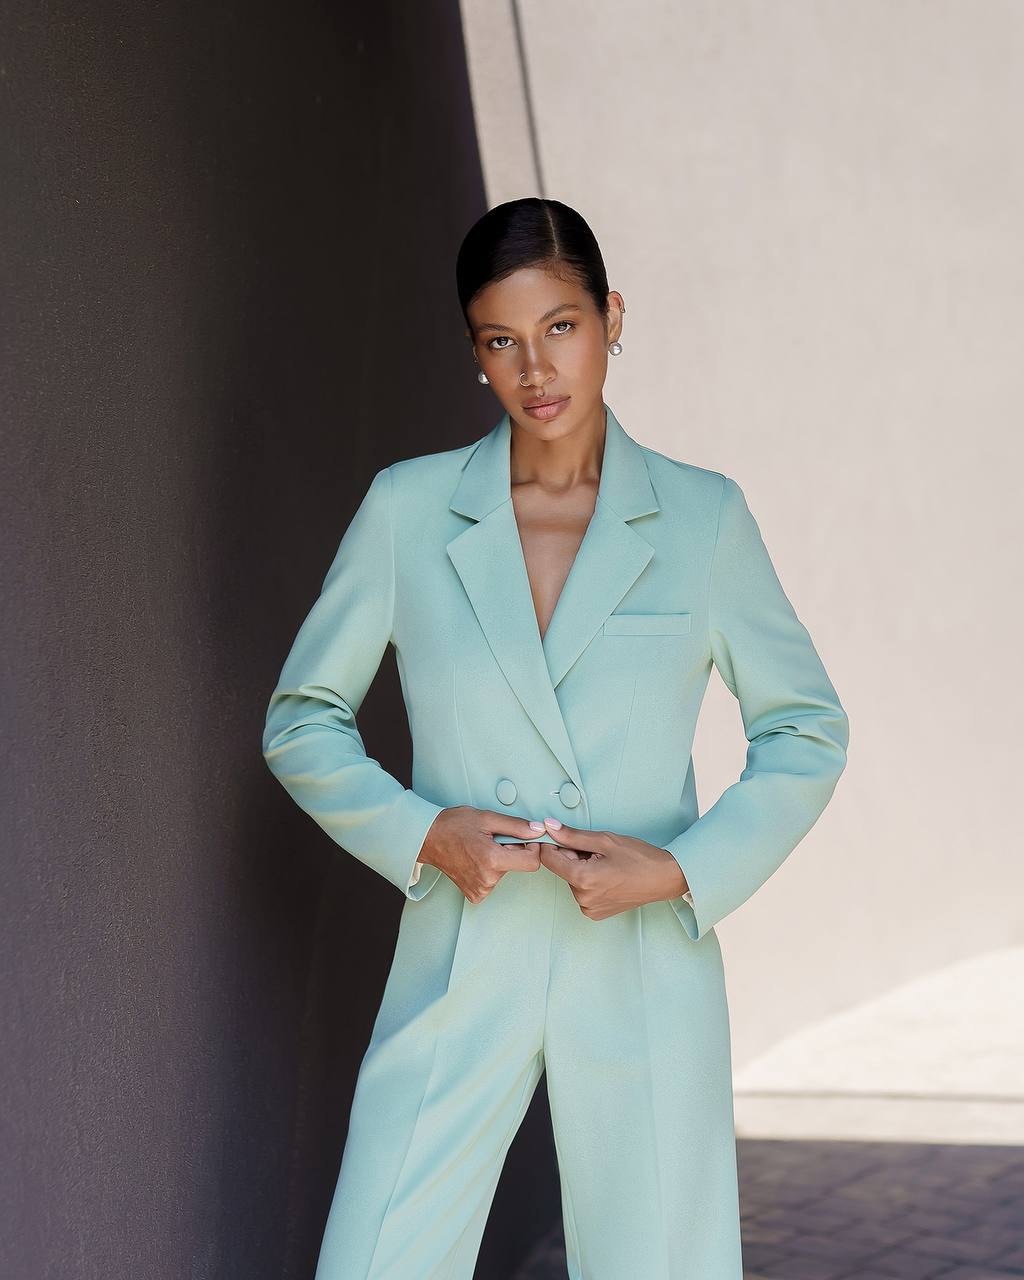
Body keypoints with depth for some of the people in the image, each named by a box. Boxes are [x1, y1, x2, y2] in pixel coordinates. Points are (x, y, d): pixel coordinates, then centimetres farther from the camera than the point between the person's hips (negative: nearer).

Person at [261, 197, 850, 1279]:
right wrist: (421, 834, -9)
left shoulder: (701, 517, 1)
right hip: (459, 973, 0)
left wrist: (683, 869, -8)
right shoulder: (407, 509, 1)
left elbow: (806, 733, 8)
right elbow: (301, 721, 9)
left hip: (645, 972, 0)